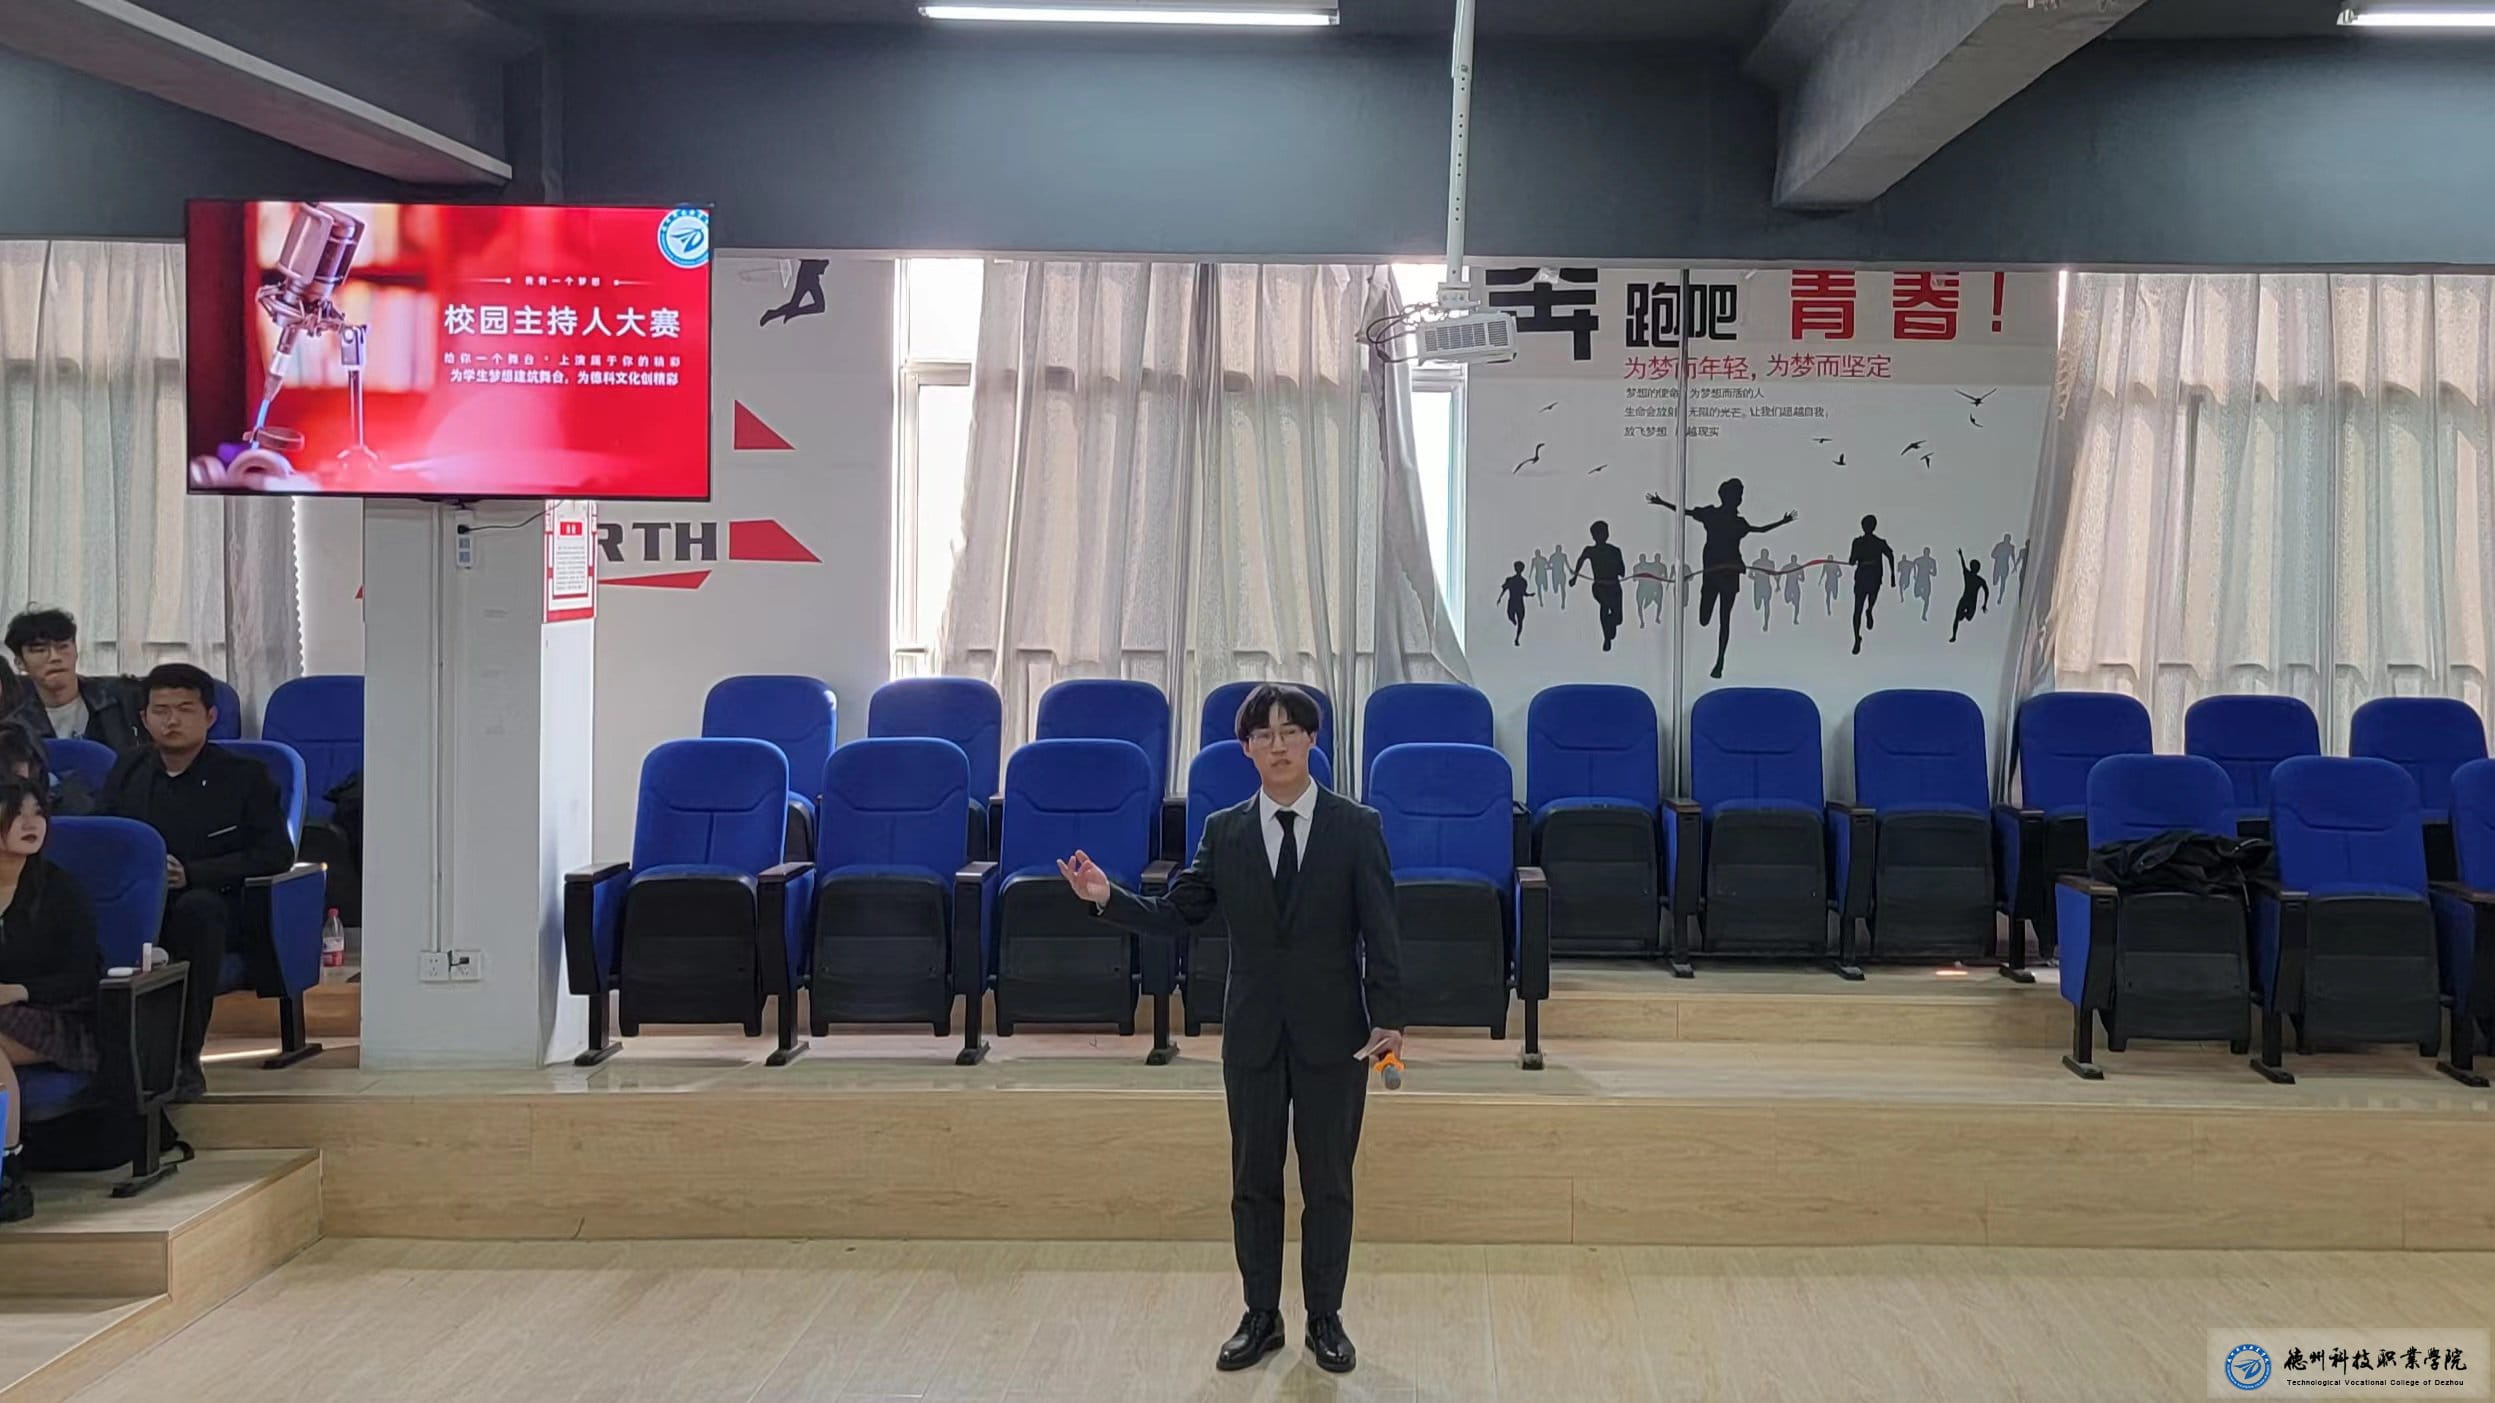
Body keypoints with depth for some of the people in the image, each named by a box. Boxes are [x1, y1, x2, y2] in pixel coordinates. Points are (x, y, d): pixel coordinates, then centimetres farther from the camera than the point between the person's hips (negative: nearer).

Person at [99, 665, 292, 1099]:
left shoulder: (244, 776, 6)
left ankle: (185, 1059, -30)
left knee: (197, 907, -40)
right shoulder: (129, 770, 17)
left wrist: (192, 874, -15)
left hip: (206, 903, -3)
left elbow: (278, 853, -2)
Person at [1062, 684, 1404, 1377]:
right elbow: (1174, 916, 3)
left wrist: (1389, 1019, -13)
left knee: (1328, 1183, 7)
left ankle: (1325, 1319, 20)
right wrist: (1108, 898, -13)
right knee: (1254, 1182, 10)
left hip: (1333, 1033, -2)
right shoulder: (1224, 832, 3)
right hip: (1253, 1034, 2)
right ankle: (1261, 1318, 23)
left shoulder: (1356, 827, -4)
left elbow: (1380, 931, -6)